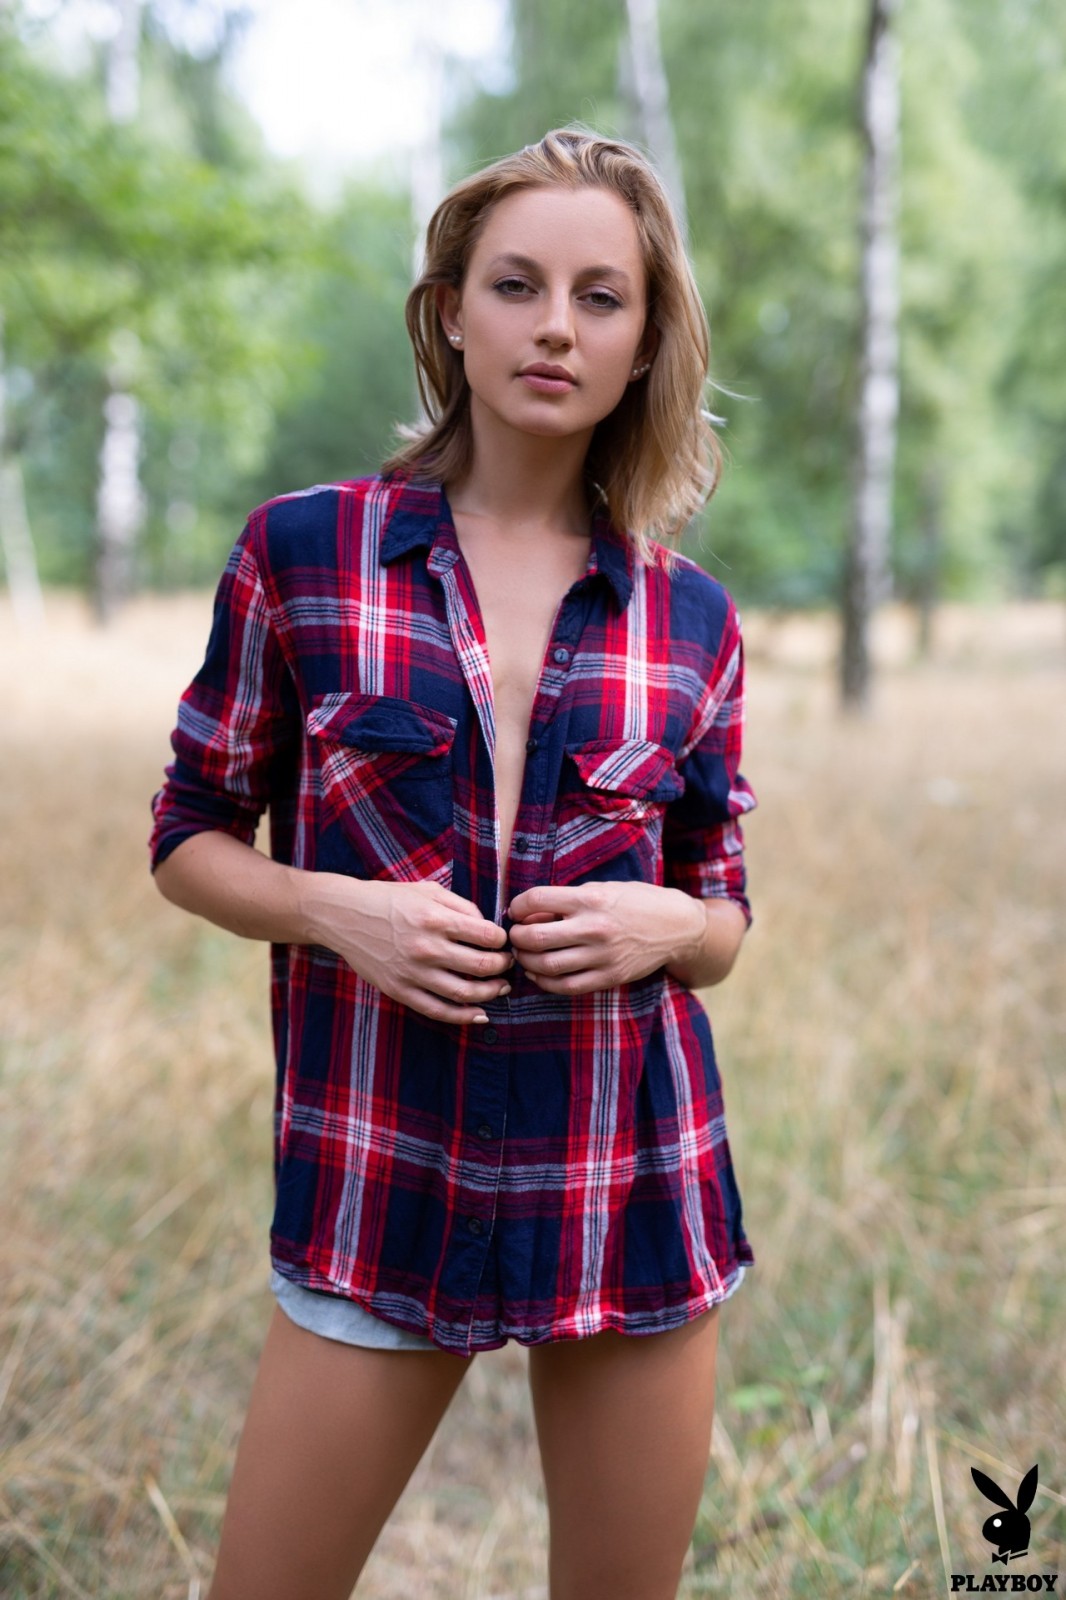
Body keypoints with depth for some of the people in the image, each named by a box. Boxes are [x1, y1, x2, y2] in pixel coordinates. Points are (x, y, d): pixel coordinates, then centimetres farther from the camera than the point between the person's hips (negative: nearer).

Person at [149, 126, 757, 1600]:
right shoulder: (304, 552, -2)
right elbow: (192, 837, 4)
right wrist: (334, 908, -14)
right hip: (383, 1180, -1)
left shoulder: (691, 622, 2)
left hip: (631, 1185, 2)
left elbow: (722, 914, 11)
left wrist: (663, 926, -11)